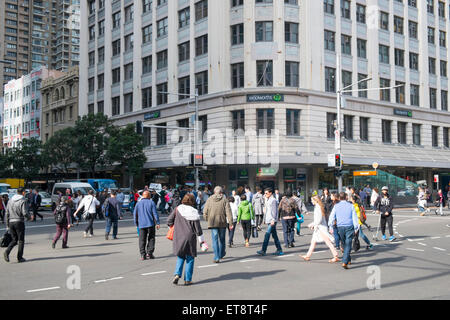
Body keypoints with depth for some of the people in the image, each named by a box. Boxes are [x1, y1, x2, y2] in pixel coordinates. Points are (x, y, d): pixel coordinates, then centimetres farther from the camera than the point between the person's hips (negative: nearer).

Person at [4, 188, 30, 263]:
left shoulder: (10, 201, 11)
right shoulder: (23, 201, -9)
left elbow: (7, 214, 10)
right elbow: (25, 213, -18)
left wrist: (7, 225, 14)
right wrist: (29, 217, 4)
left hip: (11, 222, 6)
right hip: (19, 222, -5)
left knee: (14, 240, 14)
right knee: (21, 241, 5)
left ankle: (7, 252, -9)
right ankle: (19, 257, 6)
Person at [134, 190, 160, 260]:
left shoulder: (138, 203, 8)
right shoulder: (151, 202, -1)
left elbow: (135, 214, 10)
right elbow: (155, 213, -5)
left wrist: (136, 223, 20)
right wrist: (157, 223, -2)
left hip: (141, 225, 2)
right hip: (150, 223, -2)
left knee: (142, 240, 4)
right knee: (151, 239, 9)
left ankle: (143, 255, -2)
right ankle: (149, 253, 1)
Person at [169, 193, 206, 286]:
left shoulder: (178, 209, 0)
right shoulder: (194, 212, -8)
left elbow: (169, 221, 3)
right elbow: (198, 229, -5)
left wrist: (173, 227, 22)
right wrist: (201, 241, 2)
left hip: (178, 238, 3)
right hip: (190, 238, -3)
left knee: (180, 257, 18)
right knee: (190, 258, 8)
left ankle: (177, 274, -2)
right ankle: (187, 280, 9)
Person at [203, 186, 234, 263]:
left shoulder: (210, 199, 2)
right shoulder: (224, 199, -2)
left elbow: (205, 211, 2)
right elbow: (228, 211, -7)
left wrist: (207, 219, 17)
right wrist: (230, 223, -7)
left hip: (212, 223, 0)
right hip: (222, 222, 0)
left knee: (215, 240, 1)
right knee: (222, 239, 18)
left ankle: (216, 257, -6)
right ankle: (221, 254, 34)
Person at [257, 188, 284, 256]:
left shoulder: (273, 200, -10)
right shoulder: (267, 200, 19)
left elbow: (274, 211, -16)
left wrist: (273, 220, -21)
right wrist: (266, 219, 23)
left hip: (272, 221, -10)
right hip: (269, 220, 10)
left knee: (267, 235, -13)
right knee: (274, 235, 11)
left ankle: (263, 250, -14)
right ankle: (279, 250, 16)